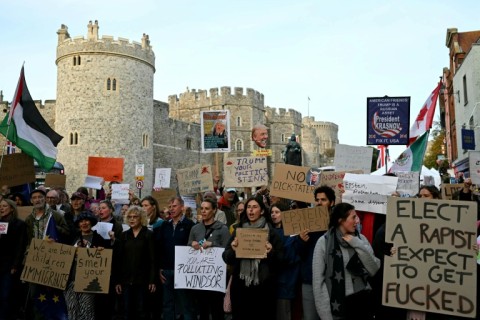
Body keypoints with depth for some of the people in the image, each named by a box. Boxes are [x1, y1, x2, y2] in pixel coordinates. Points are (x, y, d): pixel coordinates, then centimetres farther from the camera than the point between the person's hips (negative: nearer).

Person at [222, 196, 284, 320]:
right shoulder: (238, 230, 8)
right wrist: (233, 250, -15)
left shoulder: (271, 231, 1)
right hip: (240, 285, 2)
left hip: (263, 287, -2)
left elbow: (281, 259, -1)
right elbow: (226, 257, 5)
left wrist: (271, 253, -20)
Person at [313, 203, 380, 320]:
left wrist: (359, 246, -10)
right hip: (337, 303, -3)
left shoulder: (361, 239, 4)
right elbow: (318, 280, -8)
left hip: (362, 301, 3)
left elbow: (374, 271, -1)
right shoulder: (324, 242, -8)